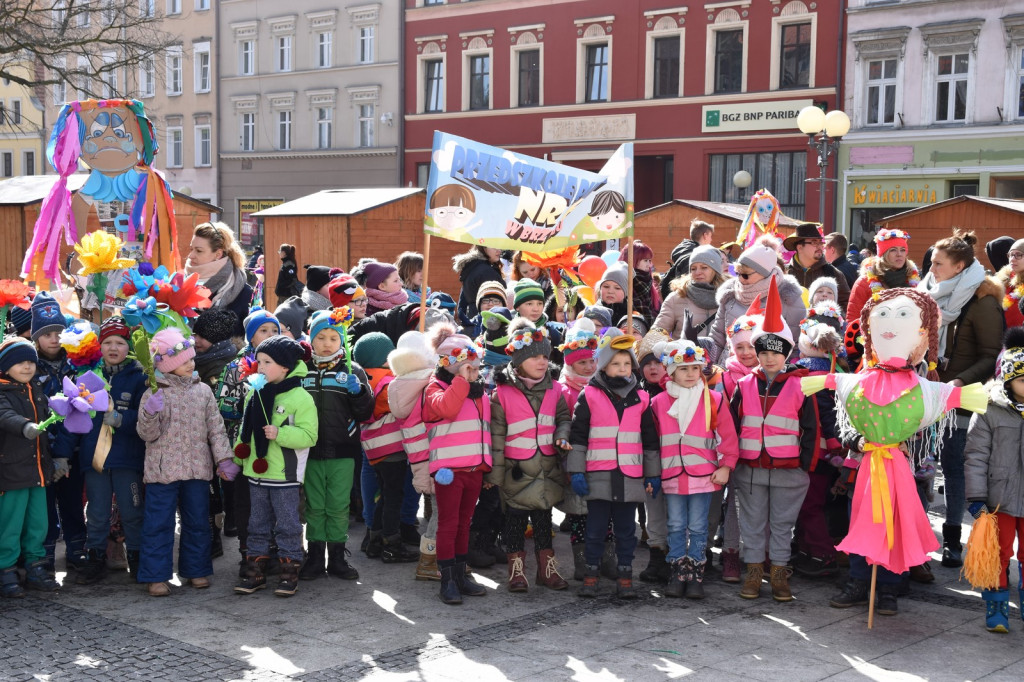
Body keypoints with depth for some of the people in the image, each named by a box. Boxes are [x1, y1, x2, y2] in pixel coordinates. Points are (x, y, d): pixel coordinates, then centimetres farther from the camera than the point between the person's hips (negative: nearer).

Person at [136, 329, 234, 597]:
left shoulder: (203, 391, 6)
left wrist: (224, 458, -1)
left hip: (197, 468, 4)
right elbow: (148, 434, -6)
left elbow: (215, 428, 7)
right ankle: (156, 576, 8)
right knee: (158, 524, 0)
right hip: (162, 470, -3)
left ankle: (197, 570, 24)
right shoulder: (155, 394, -4)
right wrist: (150, 414, -26)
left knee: (197, 522, 11)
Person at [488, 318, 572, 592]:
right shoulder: (502, 393, -8)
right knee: (516, 518, 5)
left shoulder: (554, 390, 4)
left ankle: (547, 568, 23)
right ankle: (517, 571, 16)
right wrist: (495, 472, -6)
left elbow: (564, 418, 15)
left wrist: (562, 436, -8)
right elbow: (496, 434, -6)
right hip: (517, 469, -3)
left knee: (544, 518, 13)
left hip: (547, 467, 3)